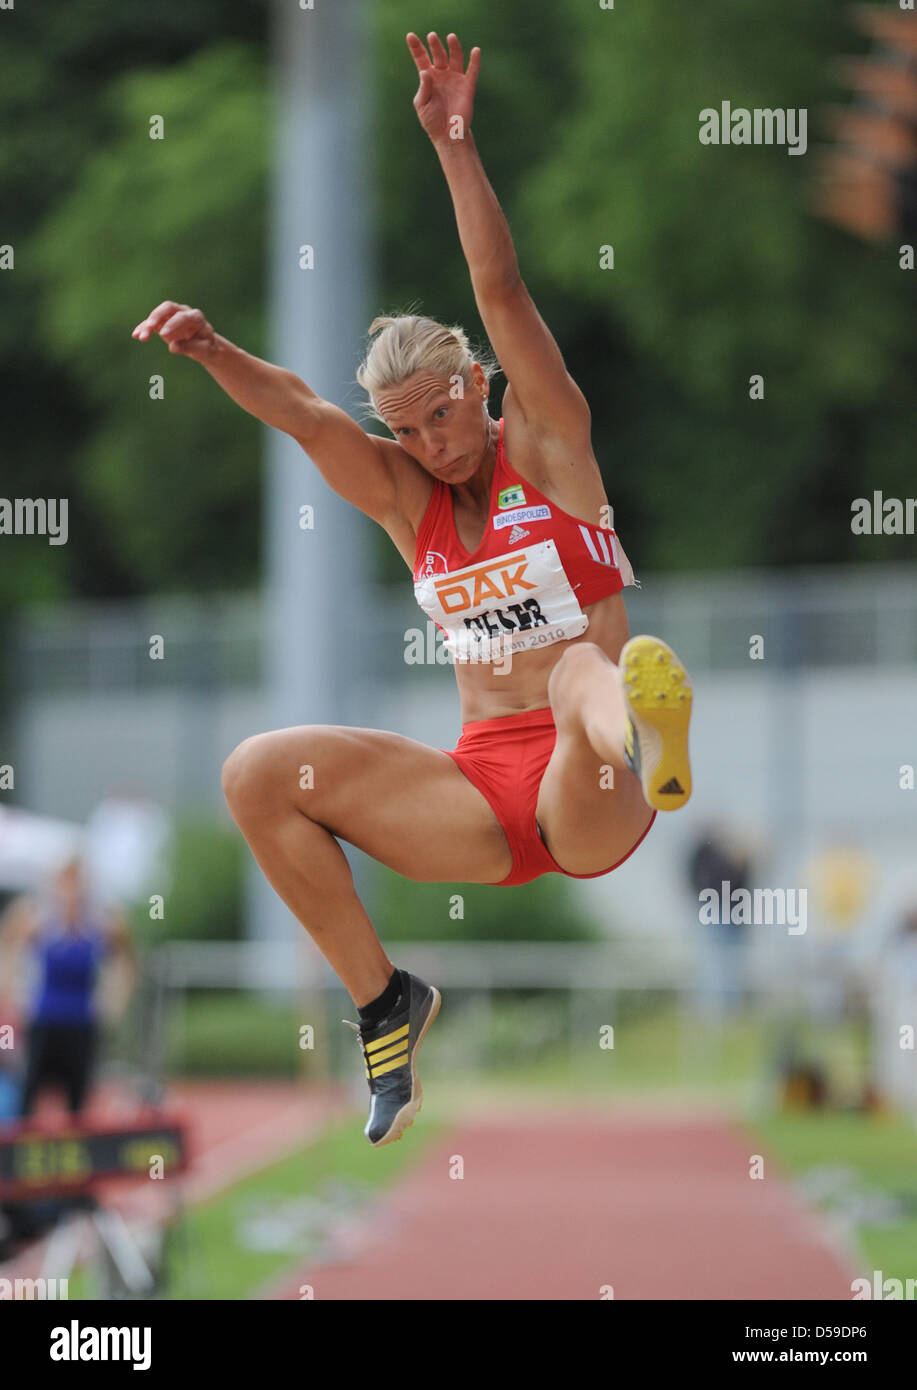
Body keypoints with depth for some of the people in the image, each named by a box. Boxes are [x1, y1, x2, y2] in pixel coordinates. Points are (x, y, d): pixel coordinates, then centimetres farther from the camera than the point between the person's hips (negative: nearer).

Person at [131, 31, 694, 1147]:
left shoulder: (546, 442, 1)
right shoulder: (402, 494, 11)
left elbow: (501, 293, -11)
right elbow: (302, 415, -5)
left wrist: (454, 146, -22)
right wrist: (211, 353, -24)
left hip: (587, 807, -5)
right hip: (486, 791, 5)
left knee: (584, 669, -39)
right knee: (258, 774, -9)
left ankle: (643, 758, -77)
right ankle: (383, 1002, -3)